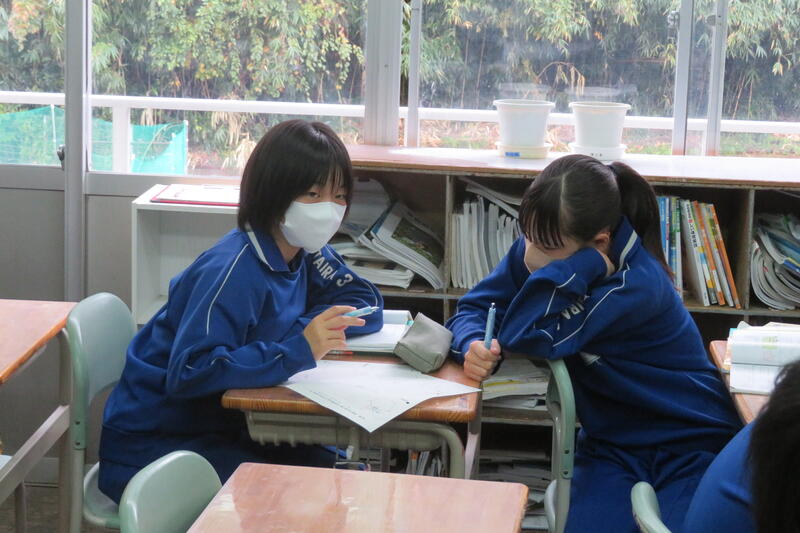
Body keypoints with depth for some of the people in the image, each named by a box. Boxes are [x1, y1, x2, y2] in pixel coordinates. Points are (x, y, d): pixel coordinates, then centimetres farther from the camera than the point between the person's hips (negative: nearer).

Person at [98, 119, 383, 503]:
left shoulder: (303, 253, 1)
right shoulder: (234, 270, -25)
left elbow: (366, 303, 6)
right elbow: (188, 374, -33)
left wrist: (301, 328, -13)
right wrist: (296, 350, -35)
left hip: (223, 428, 8)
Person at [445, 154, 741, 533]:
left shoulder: (637, 286, -27)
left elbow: (529, 338, -30)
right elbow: (475, 307, -4)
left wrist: (583, 262, -36)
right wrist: (473, 343, -25)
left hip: (690, 447, -4)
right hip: (612, 446, 4)